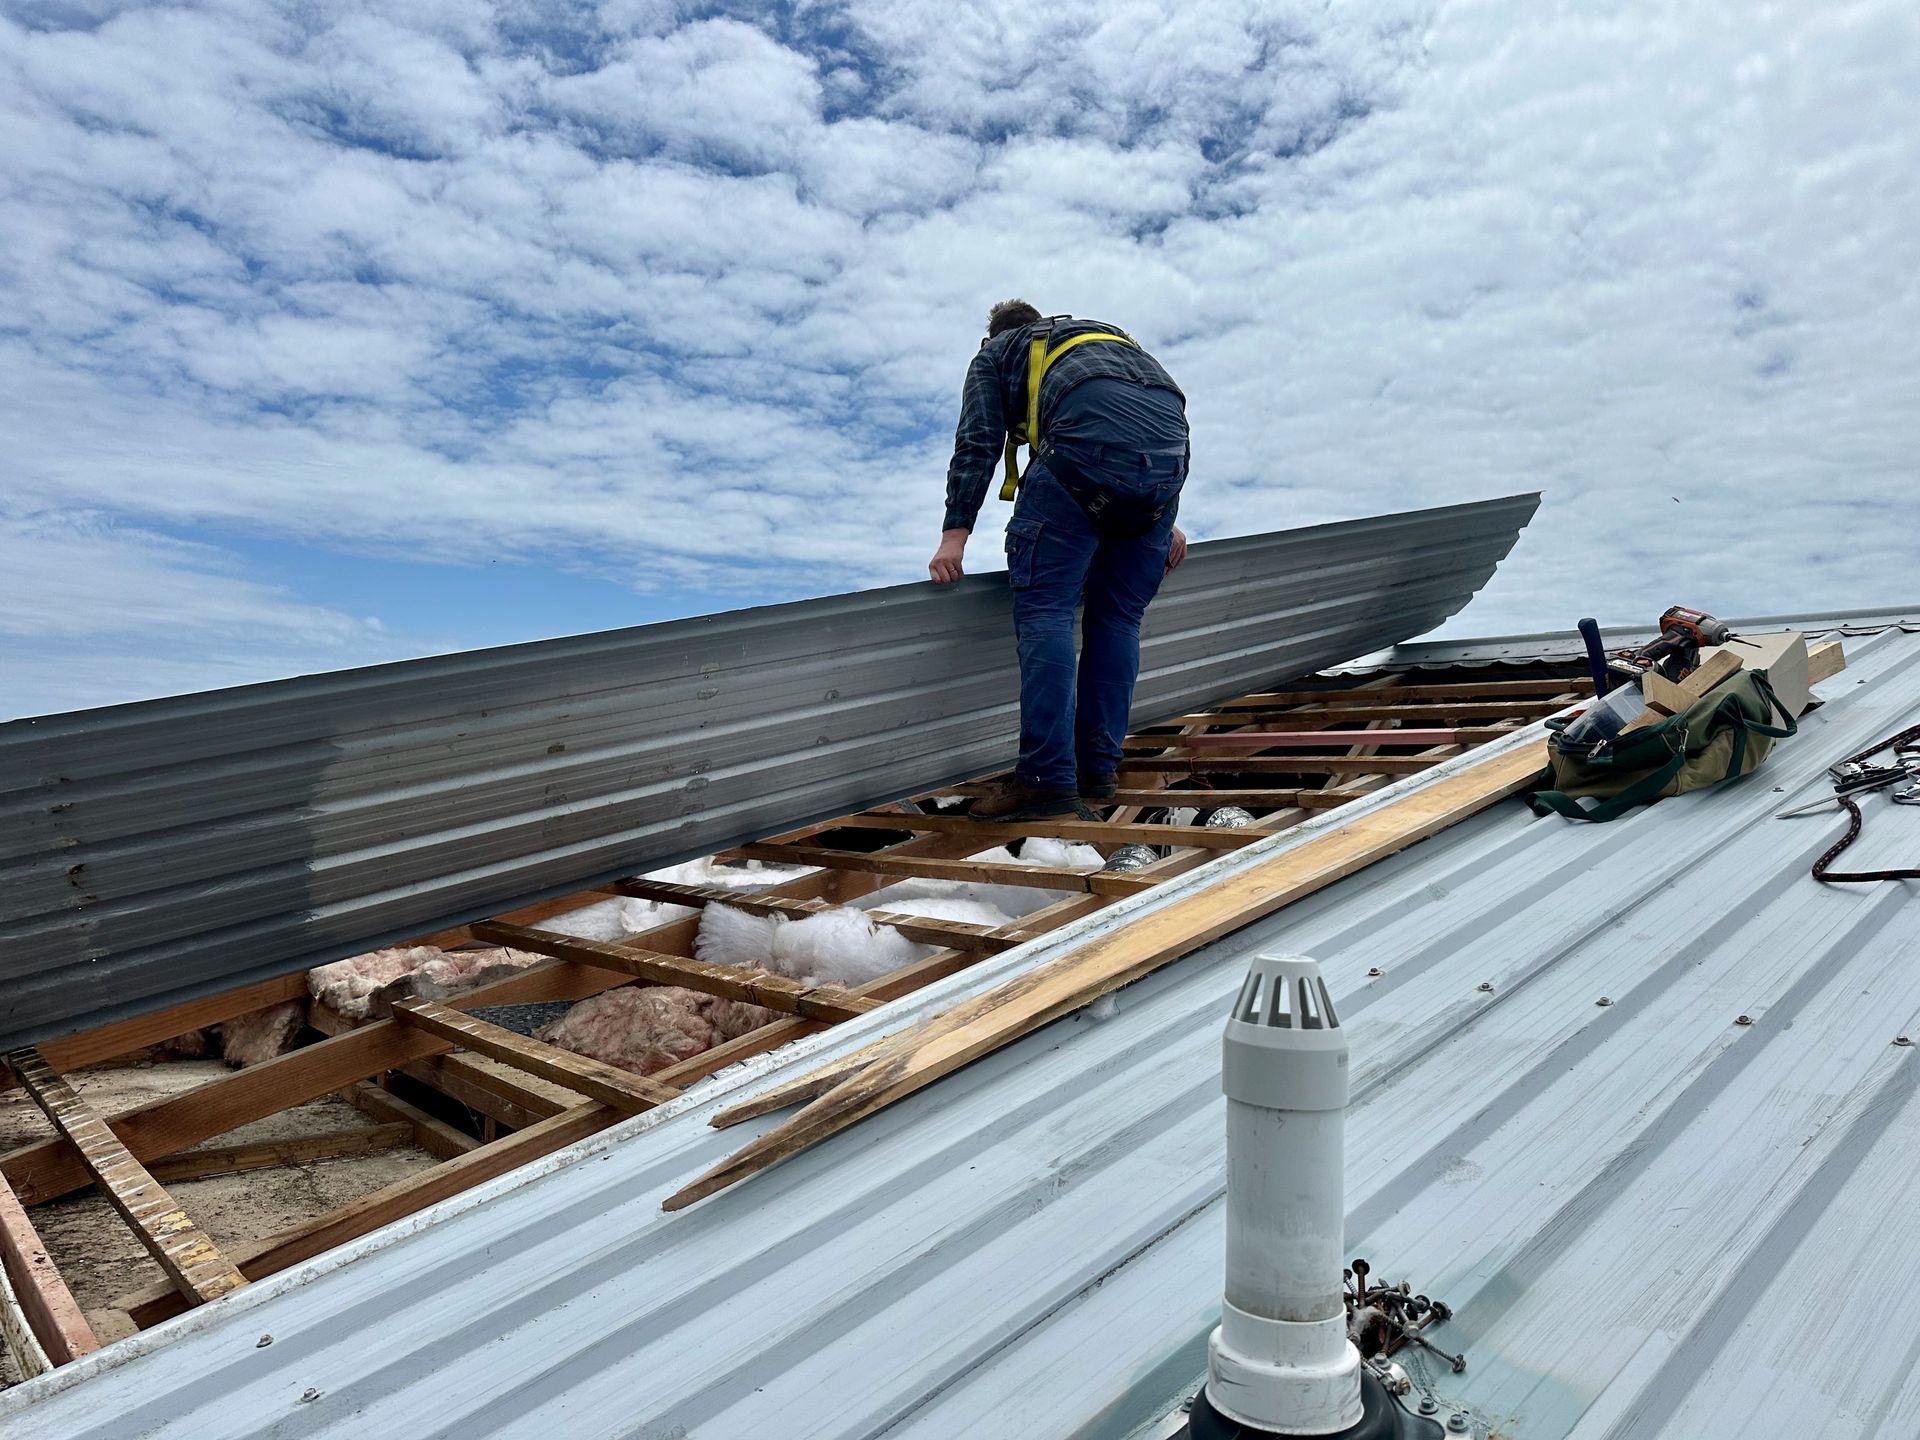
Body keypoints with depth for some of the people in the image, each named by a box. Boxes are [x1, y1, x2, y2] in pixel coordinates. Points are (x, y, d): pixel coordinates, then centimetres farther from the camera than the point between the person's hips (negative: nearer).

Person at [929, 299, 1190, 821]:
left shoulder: (995, 354, 28)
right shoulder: (1109, 336, 43)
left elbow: (978, 443, 12)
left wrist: (956, 533, 5)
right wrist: (1165, 519, 33)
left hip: (1087, 443, -5)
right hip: (1169, 450, 6)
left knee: (1044, 608, -4)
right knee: (1118, 616, 12)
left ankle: (1048, 780, -11)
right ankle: (1097, 769, 13)